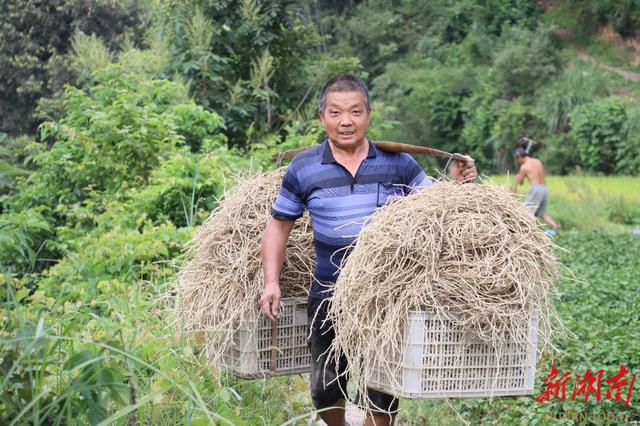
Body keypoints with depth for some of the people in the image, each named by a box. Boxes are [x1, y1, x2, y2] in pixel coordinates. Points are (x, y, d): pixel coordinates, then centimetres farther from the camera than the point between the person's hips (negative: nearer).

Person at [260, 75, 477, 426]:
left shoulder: (397, 162, -2)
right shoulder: (303, 168, -2)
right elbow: (279, 225, 6)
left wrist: (455, 185, -15)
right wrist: (272, 282, -3)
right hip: (329, 296, 1)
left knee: (381, 393, 7)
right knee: (325, 388, 15)